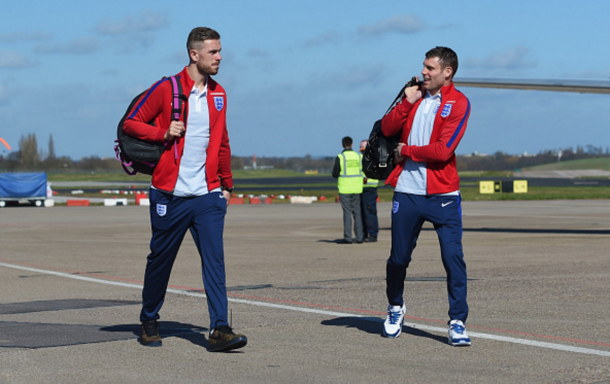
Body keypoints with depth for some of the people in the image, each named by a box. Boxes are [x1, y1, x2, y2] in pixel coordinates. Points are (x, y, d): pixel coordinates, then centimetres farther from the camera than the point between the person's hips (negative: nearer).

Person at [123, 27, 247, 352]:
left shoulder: (218, 94, 12)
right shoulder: (167, 89, -5)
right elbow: (130, 123, -1)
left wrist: (227, 185, 22)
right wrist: (164, 133, -15)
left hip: (207, 195, 3)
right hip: (169, 195, -3)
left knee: (214, 260, -9)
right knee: (160, 260, 8)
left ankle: (219, 330, -13)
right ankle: (149, 321, 28)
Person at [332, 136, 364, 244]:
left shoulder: (340, 157, -8)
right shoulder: (359, 156, 4)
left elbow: (335, 174, -7)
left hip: (344, 189, -4)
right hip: (357, 188, 4)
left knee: (347, 212, -2)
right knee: (357, 211, 9)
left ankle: (347, 237, -5)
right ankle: (359, 236, 10)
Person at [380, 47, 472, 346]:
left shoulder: (458, 103, -5)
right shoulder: (416, 94, 13)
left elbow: (442, 150, -15)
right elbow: (387, 129, 6)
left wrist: (406, 150, -5)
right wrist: (407, 102, -6)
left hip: (442, 194, -4)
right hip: (407, 191, 4)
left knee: (453, 257, -10)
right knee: (398, 257, 9)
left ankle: (457, 322, -2)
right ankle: (395, 308, 33)